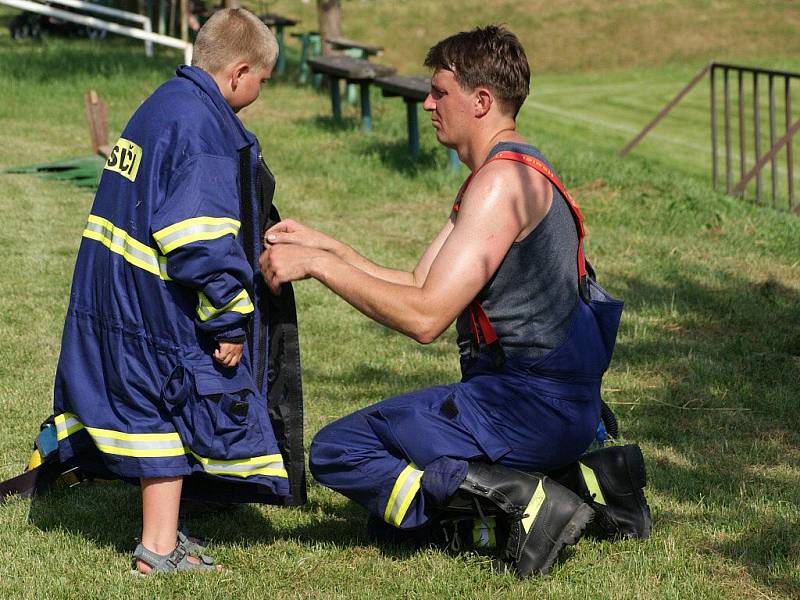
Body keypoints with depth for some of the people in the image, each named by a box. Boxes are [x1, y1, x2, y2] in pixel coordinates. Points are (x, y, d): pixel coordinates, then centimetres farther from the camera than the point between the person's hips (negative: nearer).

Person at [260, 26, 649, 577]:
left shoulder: (502, 180, -17)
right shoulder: (504, 176, 17)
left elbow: (425, 317, -21)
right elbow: (420, 286, 17)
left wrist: (319, 266, -15)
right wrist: (325, 247, 11)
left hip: (533, 404, -10)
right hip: (555, 405, 10)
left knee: (336, 452, -7)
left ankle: (519, 498, -15)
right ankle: (579, 485, 11)